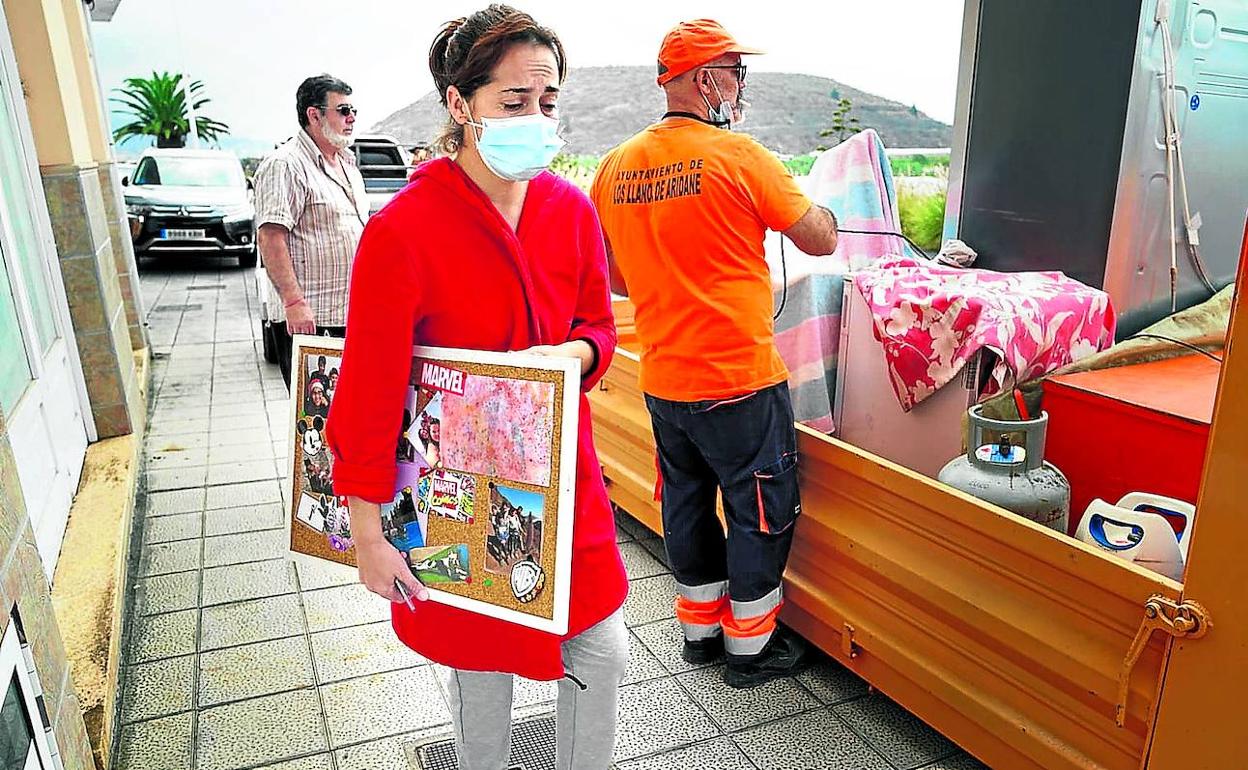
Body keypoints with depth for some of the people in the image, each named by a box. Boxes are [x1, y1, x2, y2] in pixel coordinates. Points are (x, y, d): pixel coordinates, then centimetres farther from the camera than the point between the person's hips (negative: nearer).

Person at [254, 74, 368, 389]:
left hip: (354, 313, 8)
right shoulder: (285, 165, -11)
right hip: (311, 317, -8)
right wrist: (294, 303, -25)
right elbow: (270, 238, -19)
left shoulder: (347, 162, 18)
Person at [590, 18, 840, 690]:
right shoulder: (739, 155, -14)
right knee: (762, 512, 12)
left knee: (687, 504, 20)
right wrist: (821, 209, 15)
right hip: (739, 380, -6)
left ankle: (700, 625, 37)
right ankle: (750, 645, 26)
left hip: (662, 380, 6)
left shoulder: (615, 168, 3)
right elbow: (822, 241, -5)